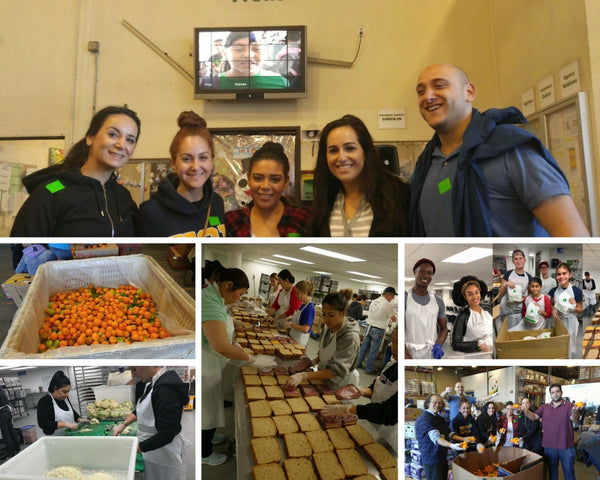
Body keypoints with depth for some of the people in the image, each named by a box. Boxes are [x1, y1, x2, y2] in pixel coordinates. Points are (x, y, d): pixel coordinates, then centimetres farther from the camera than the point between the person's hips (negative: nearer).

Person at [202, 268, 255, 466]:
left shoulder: (214, 297, 2)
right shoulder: (210, 305, -32)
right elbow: (221, 347, -33)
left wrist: (234, 343, 7)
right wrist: (247, 357, -18)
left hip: (210, 364, 10)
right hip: (204, 367, -10)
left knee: (211, 403, 27)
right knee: (207, 407, 10)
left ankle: (209, 436, 49)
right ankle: (205, 454, 31)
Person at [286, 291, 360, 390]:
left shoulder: (350, 337, -29)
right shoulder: (327, 327, -6)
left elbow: (337, 371, -33)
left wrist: (304, 375, -42)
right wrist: (314, 362, -9)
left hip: (340, 387, -6)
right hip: (323, 378, 6)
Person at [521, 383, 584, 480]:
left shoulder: (569, 406, -5)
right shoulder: (544, 407, 5)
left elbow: (575, 420, -20)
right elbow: (534, 417, -2)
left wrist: (575, 412, -44)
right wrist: (525, 411, -22)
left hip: (566, 446, -3)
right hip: (549, 446, 3)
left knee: (569, 471, 9)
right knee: (552, 470, 18)